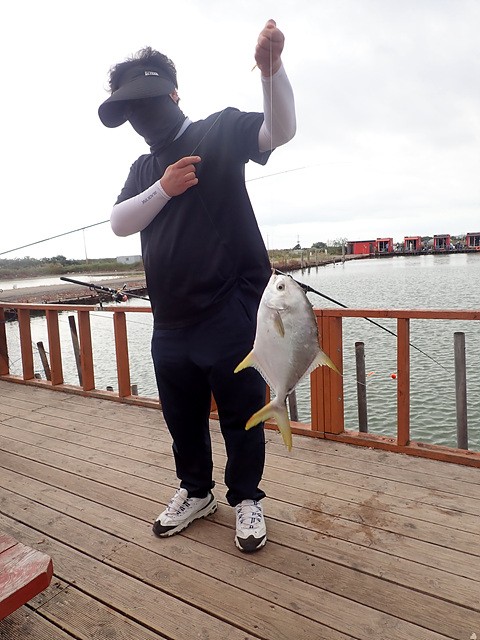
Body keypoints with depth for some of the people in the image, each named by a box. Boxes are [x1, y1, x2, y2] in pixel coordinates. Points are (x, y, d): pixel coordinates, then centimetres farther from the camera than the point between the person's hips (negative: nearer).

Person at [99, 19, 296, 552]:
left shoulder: (221, 132, 4)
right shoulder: (142, 168, 19)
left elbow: (280, 130, -12)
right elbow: (119, 223, 7)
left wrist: (270, 68, -29)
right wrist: (163, 189, -8)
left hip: (231, 313, -5)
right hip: (170, 320, 6)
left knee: (242, 414, 6)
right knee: (181, 416, 16)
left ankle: (245, 498, 28)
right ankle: (196, 491, 38)